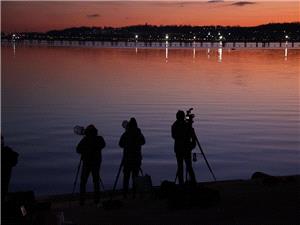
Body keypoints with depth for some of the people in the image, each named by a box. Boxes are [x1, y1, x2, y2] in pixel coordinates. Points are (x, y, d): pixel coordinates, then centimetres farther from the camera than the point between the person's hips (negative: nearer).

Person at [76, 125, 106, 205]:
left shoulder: (85, 140, -11)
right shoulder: (99, 139, -4)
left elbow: (78, 150, -4)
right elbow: (103, 145, 17)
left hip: (86, 163, -2)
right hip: (97, 163, 2)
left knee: (83, 181, 6)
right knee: (96, 180, 13)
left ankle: (82, 200, -2)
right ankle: (96, 199, 9)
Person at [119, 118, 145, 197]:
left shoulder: (125, 134, -8)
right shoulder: (139, 134, -2)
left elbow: (121, 144, 2)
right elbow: (143, 142, 16)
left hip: (127, 158, -1)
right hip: (137, 158, 2)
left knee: (126, 176, 4)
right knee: (135, 176, 7)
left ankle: (125, 193, -1)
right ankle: (134, 193, 5)